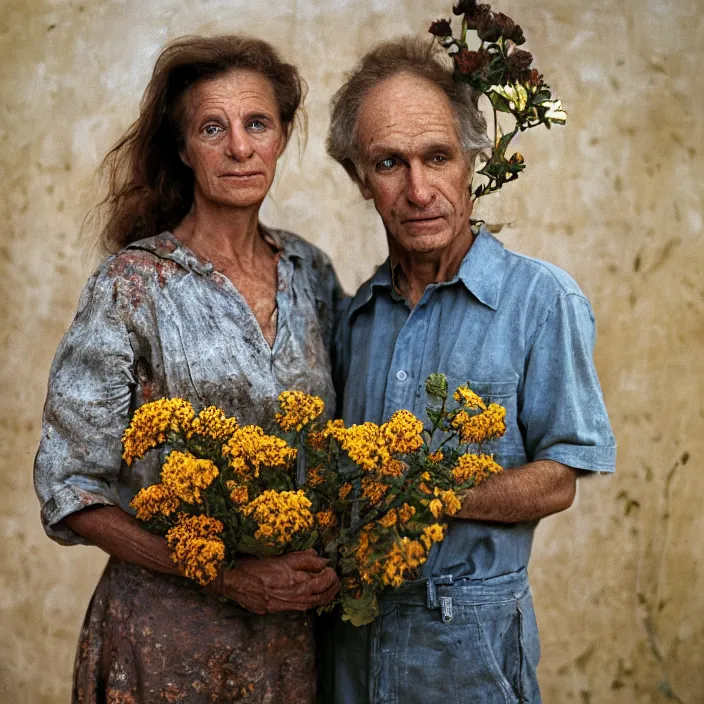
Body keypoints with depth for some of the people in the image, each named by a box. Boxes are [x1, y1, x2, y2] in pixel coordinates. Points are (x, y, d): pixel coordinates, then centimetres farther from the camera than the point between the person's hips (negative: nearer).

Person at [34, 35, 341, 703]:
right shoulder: (133, 284, -13)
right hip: (169, 629, -4)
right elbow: (69, 488, -12)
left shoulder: (311, 272, 1)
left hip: (292, 622, 4)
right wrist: (225, 574, -20)